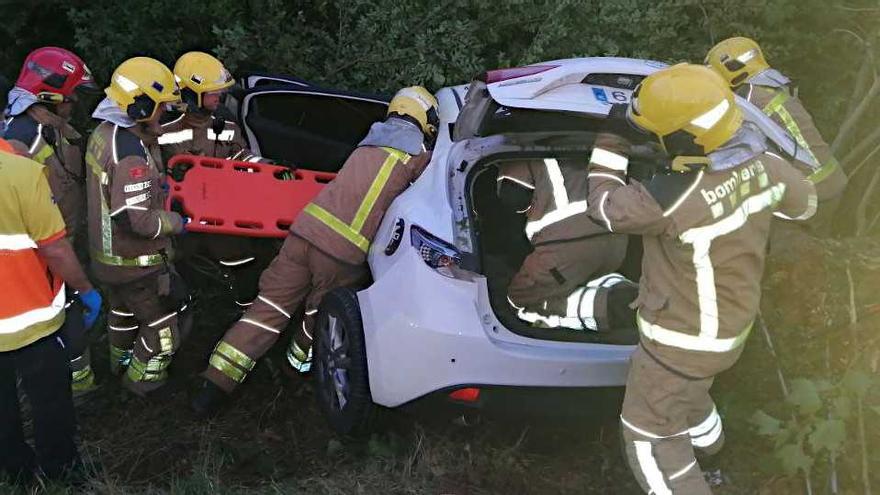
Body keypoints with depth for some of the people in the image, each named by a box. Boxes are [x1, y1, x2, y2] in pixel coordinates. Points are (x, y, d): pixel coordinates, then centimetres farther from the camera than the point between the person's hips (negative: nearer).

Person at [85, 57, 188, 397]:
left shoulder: (103, 132, 0)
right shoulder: (131, 155, -31)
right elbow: (135, 219, -32)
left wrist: (157, 187, 7)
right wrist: (176, 223, -18)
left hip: (106, 254, 10)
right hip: (136, 264, -10)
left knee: (123, 311, 31)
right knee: (161, 324, 11)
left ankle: (122, 362, 53)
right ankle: (141, 379, 26)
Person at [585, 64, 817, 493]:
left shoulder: (675, 200, -37)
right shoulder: (762, 165, -14)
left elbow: (605, 205, -18)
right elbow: (803, 202, 8)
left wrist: (611, 140, -7)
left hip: (686, 337, -8)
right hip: (731, 322, 8)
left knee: (649, 435, 11)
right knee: (680, 382, 36)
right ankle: (706, 436, 63)